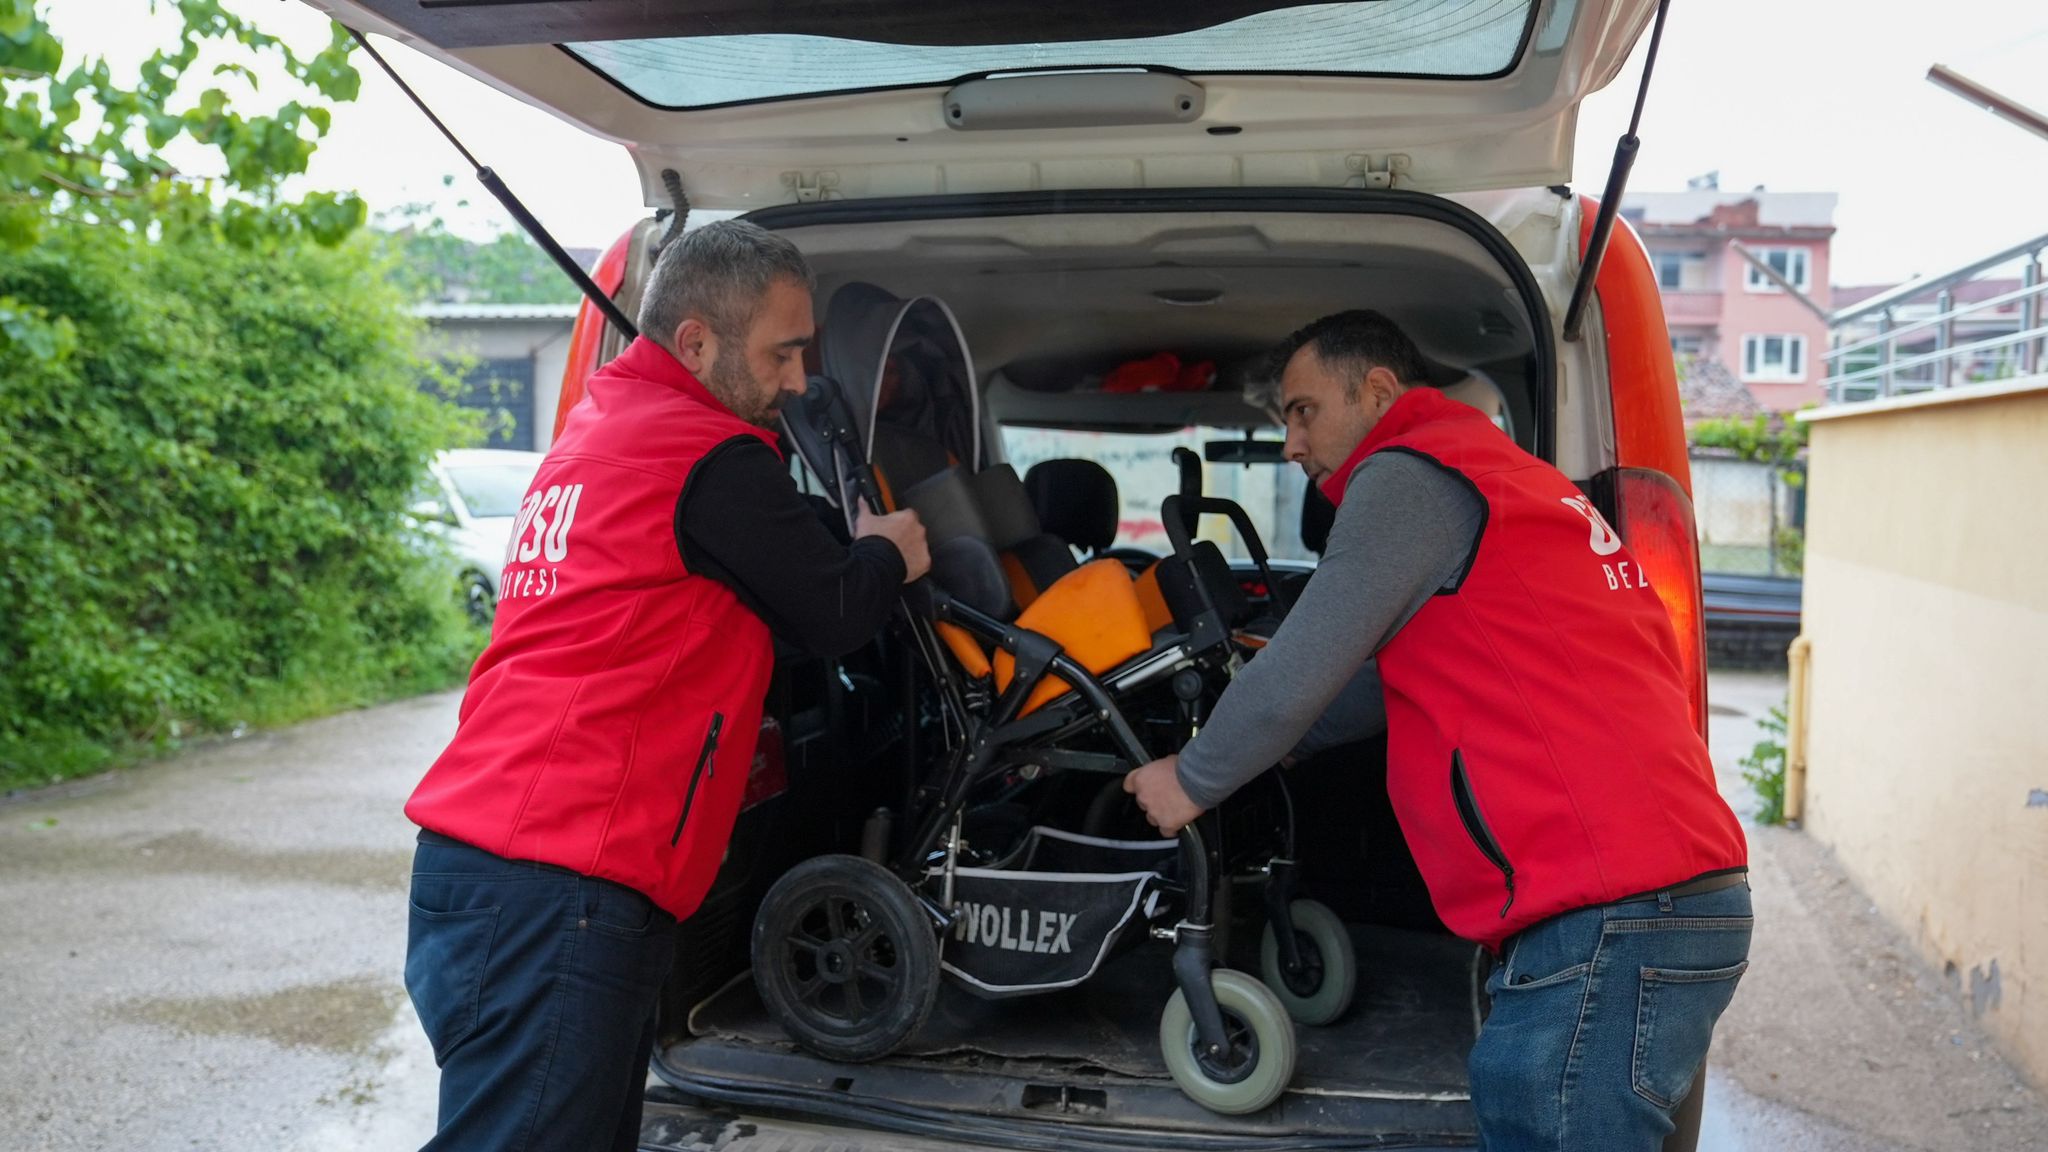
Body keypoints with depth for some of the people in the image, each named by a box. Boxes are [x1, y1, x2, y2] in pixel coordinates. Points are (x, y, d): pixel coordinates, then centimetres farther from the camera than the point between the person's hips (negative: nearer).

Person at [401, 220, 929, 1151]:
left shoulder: (592, 429, 19)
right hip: (559, 891, -10)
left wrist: (844, 549, 21)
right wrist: (886, 555, 19)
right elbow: (834, 619, -1)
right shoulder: (714, 457, -10)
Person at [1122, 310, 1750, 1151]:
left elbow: (1303, 670, -7)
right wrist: (1248, 737, 32)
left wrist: (1194, 781, 9)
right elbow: (1393, 680, 30)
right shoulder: (1514, 481, 26)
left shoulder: (1409, 474, -4)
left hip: (1603, 923, -10)